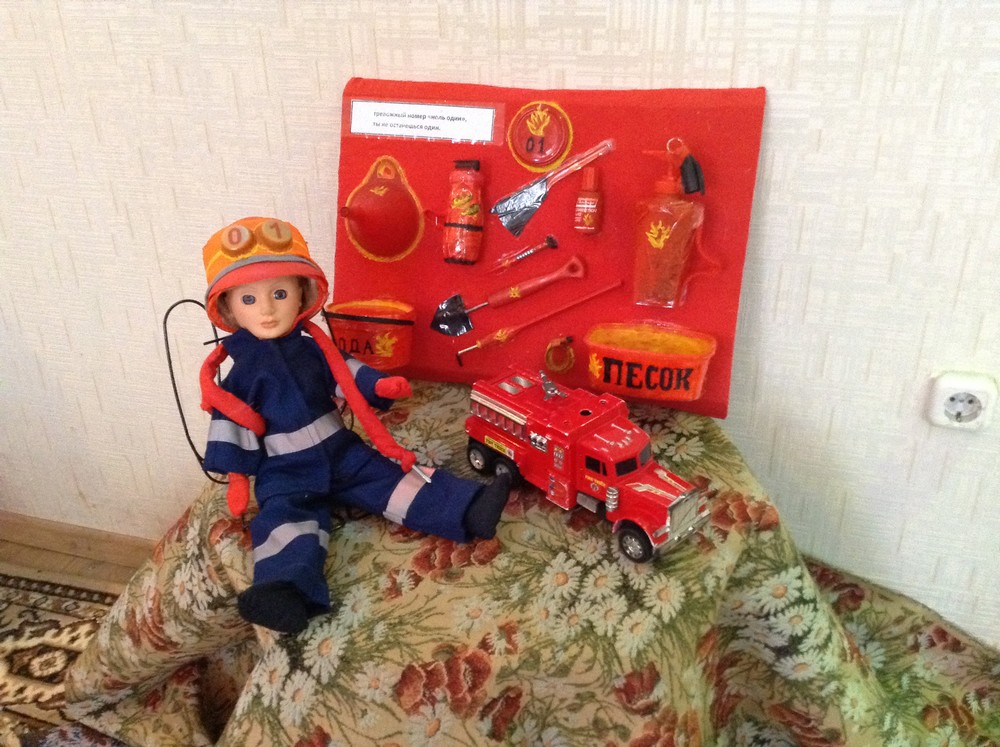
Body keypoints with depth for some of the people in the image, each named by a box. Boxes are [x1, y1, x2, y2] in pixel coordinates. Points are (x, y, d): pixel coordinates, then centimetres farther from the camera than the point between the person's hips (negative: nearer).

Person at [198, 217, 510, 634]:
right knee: (284, 519, -26)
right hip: (285, 473, -3)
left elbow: (347, 375, 10)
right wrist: (236, 476, -7)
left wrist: (380, 386, -8)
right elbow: (229, 423, -4)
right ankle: (287, 589, -48)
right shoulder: (241, 370, -6)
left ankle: (467, 512, -16)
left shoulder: (313, 346, 2)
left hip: (341, 452, 3)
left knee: (393, 479, -8)